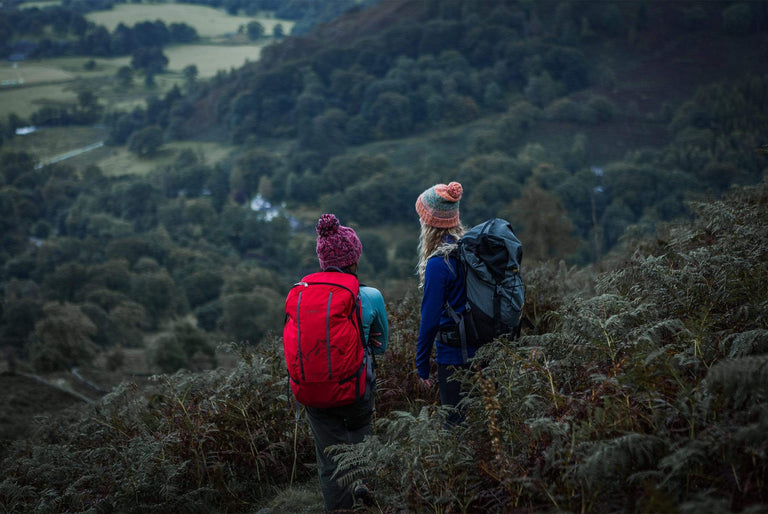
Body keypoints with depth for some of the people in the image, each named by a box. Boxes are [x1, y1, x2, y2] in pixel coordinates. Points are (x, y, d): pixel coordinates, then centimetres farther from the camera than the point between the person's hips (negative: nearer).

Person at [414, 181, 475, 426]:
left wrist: (422, 366, -5)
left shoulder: (439, 263, -18)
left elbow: (430, 318, -14)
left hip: (453, 356, -7)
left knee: (456, 425, 3)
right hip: (484, 350, 7)